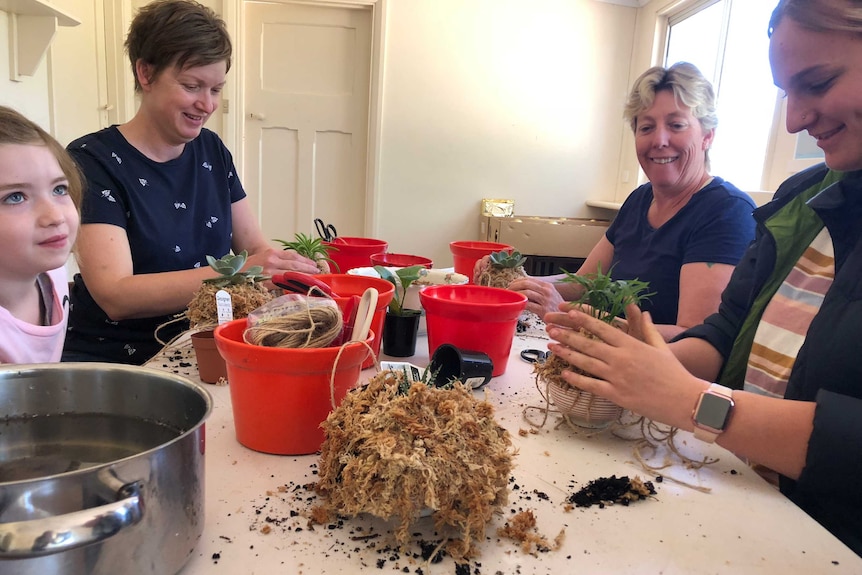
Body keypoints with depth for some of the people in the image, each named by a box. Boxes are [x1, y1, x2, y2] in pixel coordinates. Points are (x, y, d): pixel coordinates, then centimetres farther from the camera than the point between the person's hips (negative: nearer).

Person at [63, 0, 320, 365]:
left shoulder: (212, 151, 8)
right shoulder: (92, 160, -10)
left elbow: (254, 246, 8)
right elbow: (114, 296, -20)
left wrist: (286, 265, -15)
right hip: (110, 359, -5)